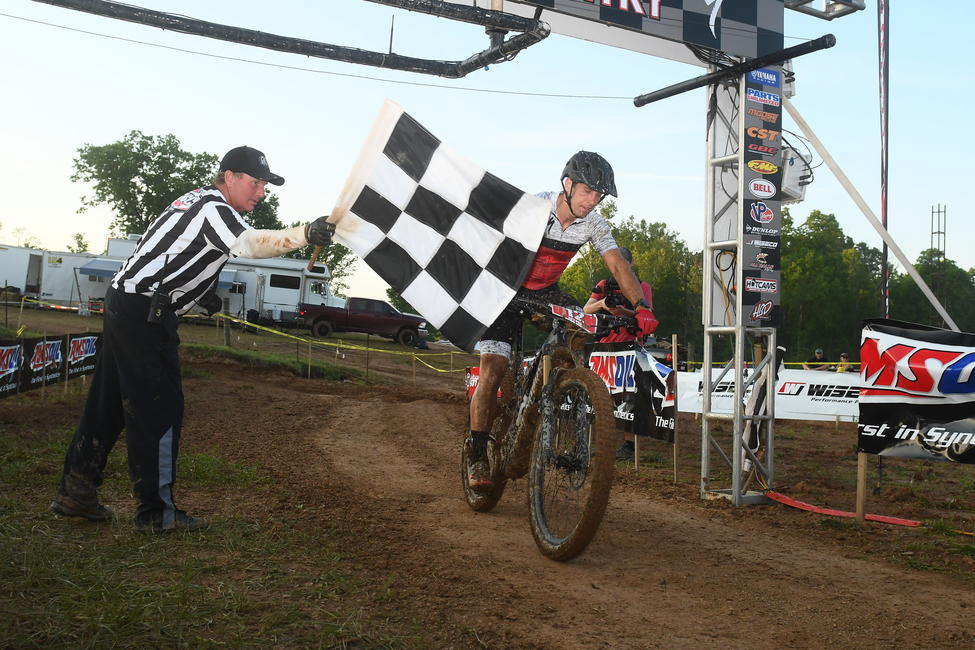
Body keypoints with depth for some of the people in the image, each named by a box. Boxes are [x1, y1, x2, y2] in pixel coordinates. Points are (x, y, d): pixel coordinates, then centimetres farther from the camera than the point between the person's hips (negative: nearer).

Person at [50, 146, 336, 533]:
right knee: (159, 408, -7)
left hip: (123, 302, 10)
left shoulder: (198, 200, 17)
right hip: (145, 313, -10)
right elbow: (250, 243, -35)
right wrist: (305, 234, -49)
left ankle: (75, 494, 24)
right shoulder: (214, 208, -15)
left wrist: (198, 292, 13)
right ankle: (156, 512, -2)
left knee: (108, 401, 15)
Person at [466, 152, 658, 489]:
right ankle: (477, 456, -3)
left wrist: (641, 306, -26)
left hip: (546, 292, 5)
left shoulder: (593, 223, -10)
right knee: (492, 369, -15)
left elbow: (618, 264, -12)